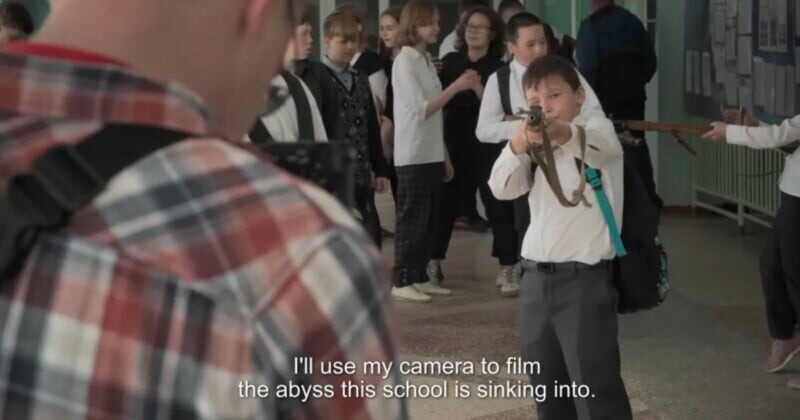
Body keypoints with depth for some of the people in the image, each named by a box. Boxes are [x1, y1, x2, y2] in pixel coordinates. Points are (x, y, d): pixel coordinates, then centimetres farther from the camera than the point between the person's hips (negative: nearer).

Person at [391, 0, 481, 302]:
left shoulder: (426, 60, 13)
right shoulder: (405, 61, -11)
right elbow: (421, 109, -17)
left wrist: (445, 156, 14)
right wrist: (457, 86, -22)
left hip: (432, 155, 8)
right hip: (413, 156, -8)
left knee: (428, 220, 9)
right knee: (411, 219, -5)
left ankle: (419, 277, 16)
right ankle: (402, 282, 0)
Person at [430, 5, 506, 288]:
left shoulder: (498, 68, -3)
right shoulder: (450, 62, 5)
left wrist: (479, 90, -24)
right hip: (455, 141, 2)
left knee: (496, 202, -2)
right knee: (448, 201, 9)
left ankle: (508, 265, 5)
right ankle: (433, 261, 21)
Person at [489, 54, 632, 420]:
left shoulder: (597, 126, -3)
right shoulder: (537, 144, 15)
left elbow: (600, 145, -30)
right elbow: (502, 189, -3)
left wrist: (564, 133, -52)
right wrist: (517, 147, -23)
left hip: (585, 279, -7)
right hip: (535, 278, 7)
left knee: (596, 390, -9)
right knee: (547, 390, 16)